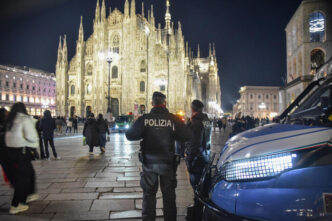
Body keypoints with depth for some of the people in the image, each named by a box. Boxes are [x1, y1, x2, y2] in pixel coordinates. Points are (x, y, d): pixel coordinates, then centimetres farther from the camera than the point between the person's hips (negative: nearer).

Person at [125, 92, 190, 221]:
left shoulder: (144, 119, -9)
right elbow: (186, 136, -9)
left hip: (149, 162, 0)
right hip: (168, 163, 0)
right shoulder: (173, 119, -9)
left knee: (149, 194, 15)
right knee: (169, 195, 15)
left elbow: (130, 135, -10)